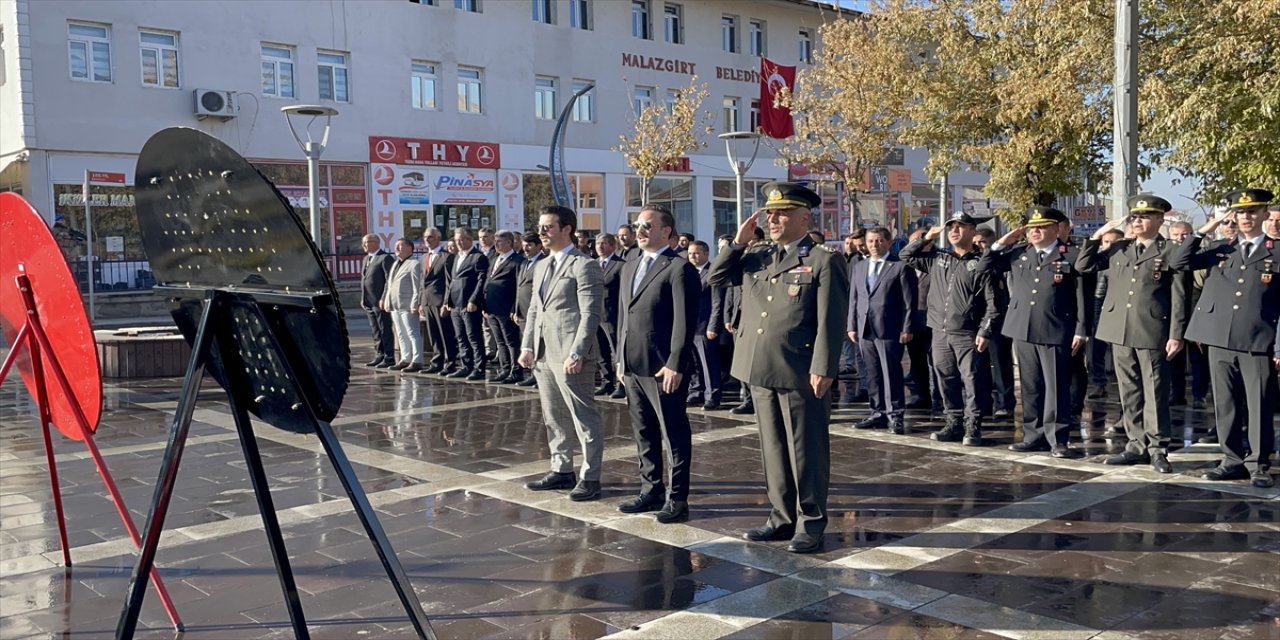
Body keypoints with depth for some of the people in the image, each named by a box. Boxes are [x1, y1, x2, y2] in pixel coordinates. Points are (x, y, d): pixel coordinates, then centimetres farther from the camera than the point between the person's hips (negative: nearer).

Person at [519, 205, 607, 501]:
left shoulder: (584, 265, -8)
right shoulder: (541, 266, 18)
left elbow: (591, 314, -14)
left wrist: (576, 353, -20)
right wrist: (527, 346, 10)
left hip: (570, 355, -8)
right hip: (543, 354, 9)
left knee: (584, 418, -2)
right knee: (554, 418, 15)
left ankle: (590, 478, 5)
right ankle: (562, 470, 26)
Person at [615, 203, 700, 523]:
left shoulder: (679, 269, -9)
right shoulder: (630, 267, 16)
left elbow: (684, 321, -15)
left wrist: (675, 365, -19)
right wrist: (621, 359, 16)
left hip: (664, 368, -8)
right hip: (633, 366, 8)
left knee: (675, 436, 1)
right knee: (644, 434, 16)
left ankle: (677, 499, 9)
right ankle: (651, 490, 27)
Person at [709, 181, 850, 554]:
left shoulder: (824, 261, -7)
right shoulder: (756, 255, 13)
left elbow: (830, 322, -12)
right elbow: (715, 279, 13)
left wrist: (823, 369, -18)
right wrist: (738, 242, 3)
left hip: (801, 373, -6)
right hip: (760, 370, 7)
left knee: (806, 450, 3)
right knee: (773, 449, 14)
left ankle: (810, 523, 14)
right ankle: (783, 517, 25)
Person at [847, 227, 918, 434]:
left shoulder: (901, 267, -1)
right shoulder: (858, 267, 16)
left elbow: (909, 300, -4)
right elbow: (853, 299, 17)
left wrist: (907, 329, -10)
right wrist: (852, 326, 10)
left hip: (889, 329, -5)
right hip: (865, 329, 6)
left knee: (891, 373, -4)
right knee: (872, 374, 8)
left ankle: (894, 415, 2)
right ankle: (878, 413, 16)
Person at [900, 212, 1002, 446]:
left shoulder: (981, 263, -4)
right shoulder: (937, 258, 12)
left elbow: (993, 303, -6)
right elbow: (906, 256, 20)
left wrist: (985, 331, -13)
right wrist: (926, 239, 8)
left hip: (968, 335, -5)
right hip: (940, 333, 5)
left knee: (971, 381, -4)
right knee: (947, 381, 10)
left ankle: (972, 427, 4)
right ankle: (954, 423, 20)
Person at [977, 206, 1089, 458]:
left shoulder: (1069, 255, -1)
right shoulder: (1018, 254, 11)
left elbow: (1080, 294, -3)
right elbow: (983, 267, 13)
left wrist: (1080, 330, -7)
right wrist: (1003, 243, 3)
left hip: (1055, 332, -4)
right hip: (1023, 330, 4)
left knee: (1056, 387, 0)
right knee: (1030, 387, 10)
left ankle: (1057, 439, 6)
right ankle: (1035, 435, 18)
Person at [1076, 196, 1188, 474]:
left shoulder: (1171, 252, -1)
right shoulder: (1118, 249, 13)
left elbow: (1179, 297, -4)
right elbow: (1083, 266, 13)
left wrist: (1176, 335, -9)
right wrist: (1098, 235, 4)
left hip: (1152, 333, -5)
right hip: (1120, 331, 5)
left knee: (1155, 392, 0)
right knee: (1129, 392, 10)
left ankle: (1158, 449, 8)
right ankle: (1137, 445, 18)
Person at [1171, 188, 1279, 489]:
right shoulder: (1220, 249, 11)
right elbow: (1179, 263, 1)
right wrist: (1204, 231, -4)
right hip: (1221, 340, 3)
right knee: (1226, 405, 9)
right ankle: (1233, 461, 19)